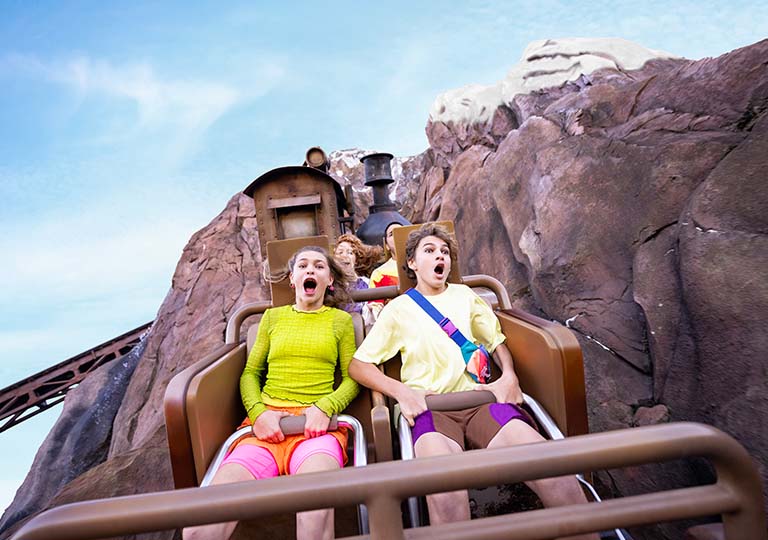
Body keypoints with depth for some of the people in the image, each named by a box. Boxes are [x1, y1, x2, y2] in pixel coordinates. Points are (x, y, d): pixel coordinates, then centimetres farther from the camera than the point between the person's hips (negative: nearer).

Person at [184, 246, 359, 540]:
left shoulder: (340, 320, 13)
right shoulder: (273, 317, 19)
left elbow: (351, 378, 9)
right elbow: (250, 373, 17)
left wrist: (324, 408, -10)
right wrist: (258, 413, -3)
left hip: (317, 423, -1)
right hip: (268, 422, 2)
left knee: (316, 509, -34)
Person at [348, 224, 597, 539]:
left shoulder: (465, 296, 23)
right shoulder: (397, 309, 13)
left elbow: (496, 342, 26)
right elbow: (358, 366, 8)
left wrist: (508, 376, 4)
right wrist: (402, 391, -9)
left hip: (480, 399, 3)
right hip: (428, 406, -2)